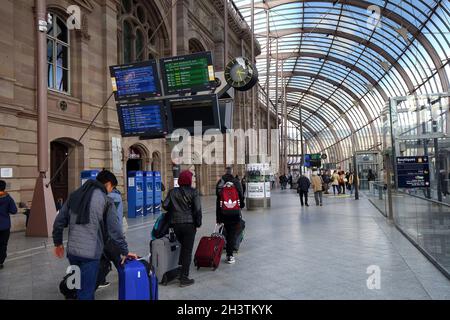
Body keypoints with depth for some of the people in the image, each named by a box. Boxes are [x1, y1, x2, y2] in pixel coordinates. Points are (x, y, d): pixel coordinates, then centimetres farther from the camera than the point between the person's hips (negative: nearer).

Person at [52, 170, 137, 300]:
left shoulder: (74, 195, 10)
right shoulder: (106, 200, -7)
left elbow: (59, 221, 11)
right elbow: (114, 230, -8)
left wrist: (58, 243, 22)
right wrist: (124, 251, 0)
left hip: (72, 250, 6)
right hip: (91, 253, -6)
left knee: (83, 288, 24)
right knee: (86, 293, 3)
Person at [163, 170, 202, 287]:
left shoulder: (172, 192, 4)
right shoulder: (193, 192, -6)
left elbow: (165, 205, -1)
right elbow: (197, 209, -10)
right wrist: (198, 223, 0)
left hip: (176, 224, 4)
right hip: (189, 224, -4)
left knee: (183, 247, 24)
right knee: (188, 251, 2)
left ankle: (181, 269, 27)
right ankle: (184, 278, 4)